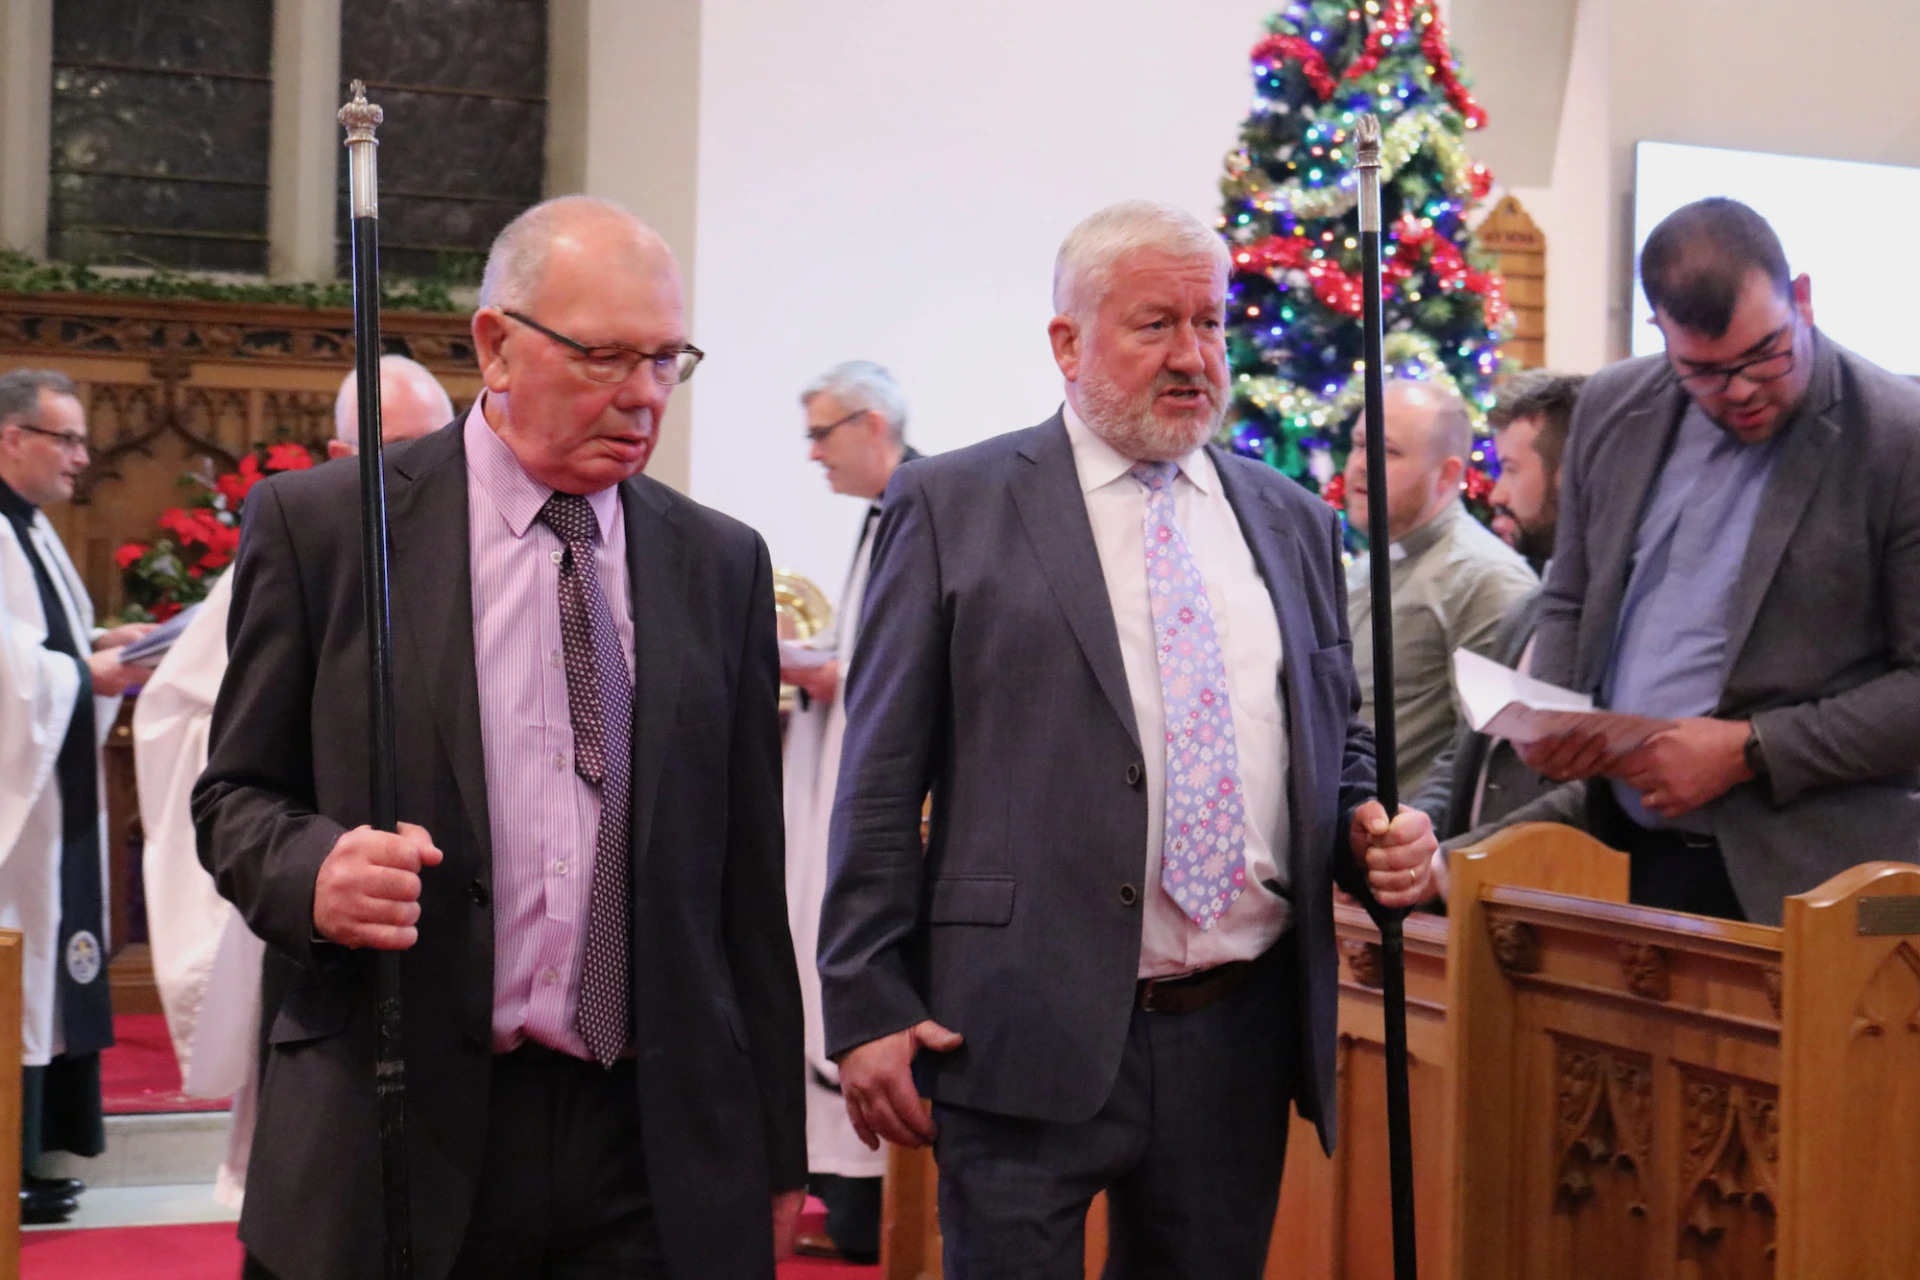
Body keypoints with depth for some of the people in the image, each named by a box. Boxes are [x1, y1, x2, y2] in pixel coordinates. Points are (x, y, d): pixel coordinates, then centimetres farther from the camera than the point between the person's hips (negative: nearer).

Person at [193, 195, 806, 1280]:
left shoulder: (723, 564, 8)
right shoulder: (322, 526, 1)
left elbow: (748, 875, 9)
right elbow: (237, 794, 5)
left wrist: (775, 1154, 9)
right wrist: (312, 870, -19)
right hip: (400, 1139, -2)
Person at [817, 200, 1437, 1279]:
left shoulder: (1293, 524, 13)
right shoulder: (952, 507, 0)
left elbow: (1340, 736, 22)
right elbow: (881, 778, -2)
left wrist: (1373, 833, -1)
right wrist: (867, 1008, -6)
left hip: (1243, 1035, 5)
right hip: (1030, 1035, -4)